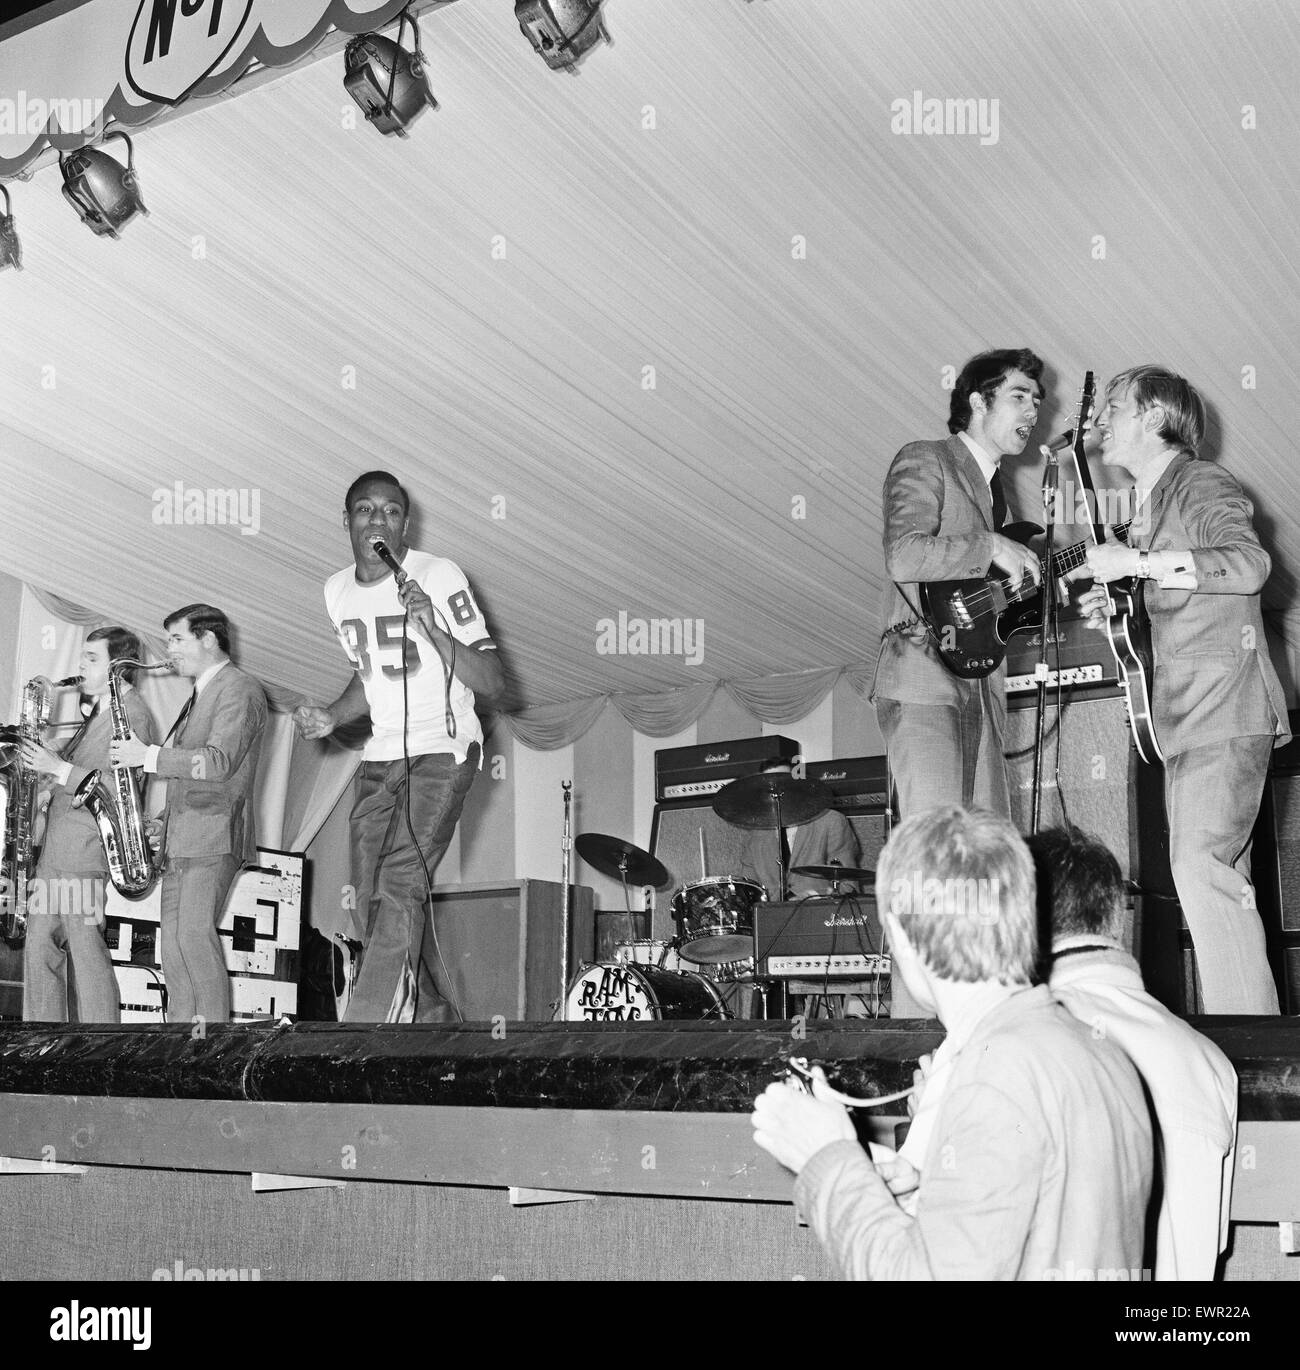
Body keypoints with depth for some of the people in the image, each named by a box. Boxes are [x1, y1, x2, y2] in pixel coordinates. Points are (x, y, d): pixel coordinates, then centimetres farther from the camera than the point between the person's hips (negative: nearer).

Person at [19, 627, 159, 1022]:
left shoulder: (131, 714, -11)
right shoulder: (99, 710, 20)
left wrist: (59, 768, -19)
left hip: (85, 847, -10)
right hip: (59, 845, 10)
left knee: (85, 948, -6)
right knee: (40, 945, 10)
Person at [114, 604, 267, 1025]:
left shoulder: (239, 689, -7)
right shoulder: (201, 694, 24)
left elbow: (219, 762, -19)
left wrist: (149, 756, -15)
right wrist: (164, 818, 15)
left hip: (213, 835, -9)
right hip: (181, 838, 9)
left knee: (195, 932, -16)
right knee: (173, 940, 5)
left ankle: (214, 1027, -12)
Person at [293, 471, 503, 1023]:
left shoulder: (438, 576, -12)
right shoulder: (338, 591, 8)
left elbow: (491, 683, -16)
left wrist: (431, 628, -29)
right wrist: (332, 717, 5)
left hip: (442, 752, -7)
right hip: (380, 758, 8)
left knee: (401, 885, -21)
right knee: (375, 894, 7)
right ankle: (433, 1015, 23)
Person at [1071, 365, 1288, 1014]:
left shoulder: (1202, 484, -6)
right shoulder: (1148, 503, 21)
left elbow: (1249, 564, -25)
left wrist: (1135, 563, -24)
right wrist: (1111, 611, 7)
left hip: (1224, 709, -10)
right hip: (1186, 716, 10)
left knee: (1205, 872, -17)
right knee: (1211, 876, 9)